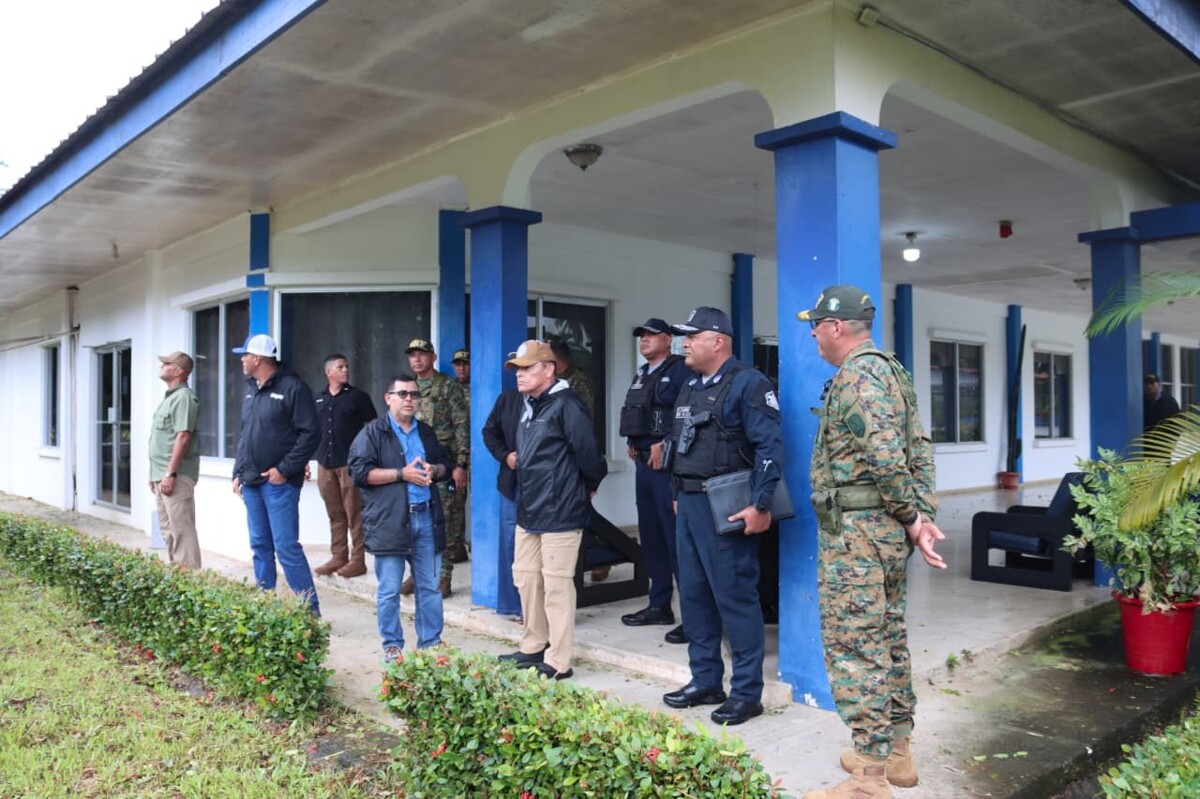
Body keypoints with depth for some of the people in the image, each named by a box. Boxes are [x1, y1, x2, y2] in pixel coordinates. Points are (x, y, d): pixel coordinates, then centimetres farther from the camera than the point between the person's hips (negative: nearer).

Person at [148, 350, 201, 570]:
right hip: (162, 474, 11)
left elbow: (183, 437, -21)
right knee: (168, 529, 16)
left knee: (181, 529, -8)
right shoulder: (170, 397, 18)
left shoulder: (184, 397, -14)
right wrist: (155, 473, 21)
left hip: (176, 475, -11)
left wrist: (170, 473, -24)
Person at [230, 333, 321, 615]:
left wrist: (285, 470, -15)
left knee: (286, 547, -9)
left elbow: (310, 433, -14)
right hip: (251, 483, 8)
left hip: (278, 483, -8)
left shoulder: (292, 387, -9)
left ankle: (310, 609, -2)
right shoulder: (250, 391, 16)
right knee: (260, 547, 12)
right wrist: (238, 472, 15)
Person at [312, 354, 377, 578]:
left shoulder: (357, 397, 1)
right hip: (325, 463, 5)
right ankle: (338, 557, 19)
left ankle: (357, 560, 3)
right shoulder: (319, 400, 14)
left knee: (354, 514, -3)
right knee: (335, 514, 11)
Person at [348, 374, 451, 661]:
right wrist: (402, 473, -16)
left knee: (430, 587, 10)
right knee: (389, 590, 2)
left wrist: (434, 470, -1)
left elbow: (446, 465, 23)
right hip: (389, 521, -5)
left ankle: (431, 642, 22)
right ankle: (392, 646, 16)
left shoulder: (427, 432, 16)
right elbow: (360, 472, -11)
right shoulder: (372, 433, -1)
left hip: (426, 518, 5)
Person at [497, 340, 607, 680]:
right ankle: (533, 648, 31)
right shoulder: (528, 406, 14)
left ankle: (558, 662, 7)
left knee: (556, 585, -3)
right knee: (526, 578, 16)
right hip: (528, 510, 10)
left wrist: (591, 485, -2)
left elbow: (588, 453, -17)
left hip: (559, 512, -10)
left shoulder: (566, 405, -16)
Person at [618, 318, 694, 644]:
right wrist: (633, 444, 8)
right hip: (643, 464, 9)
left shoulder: (679, 370, -7)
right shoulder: (641, 375, 20)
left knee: (676, 539, -10)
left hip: (667, 466, -9)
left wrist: (665, 446, -19)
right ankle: (659, 605, 25)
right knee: (650, 537, 14)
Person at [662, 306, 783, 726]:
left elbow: (770, 445, -16)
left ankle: (746, 692, 9)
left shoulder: (747, 383, -10)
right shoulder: (690, 388, 16)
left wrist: (760, 506, -20)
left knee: (735, 597, -2)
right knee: (693, 595, 13)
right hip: (689, 504, 9)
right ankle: (705, 681, 26)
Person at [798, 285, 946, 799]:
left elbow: (884, 458, -25)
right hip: (888, 527, 11)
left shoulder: (857, 375, -16)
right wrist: (923, 515, 8)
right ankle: (896, 752, 28)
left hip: (855, 529, -10)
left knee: (854, 646, -4)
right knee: (887, 638, 17)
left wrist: (911, 518, -14)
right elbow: (919, 450, 13)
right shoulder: (891, 370, 16)